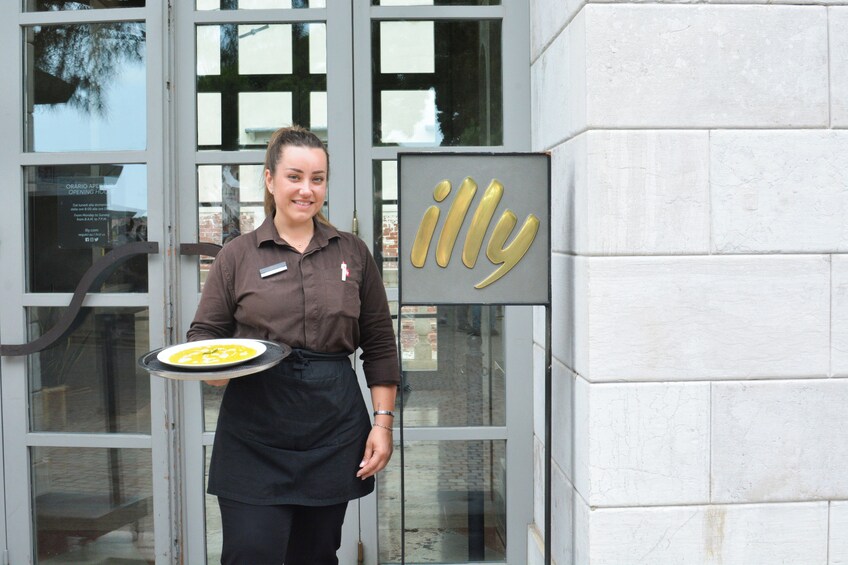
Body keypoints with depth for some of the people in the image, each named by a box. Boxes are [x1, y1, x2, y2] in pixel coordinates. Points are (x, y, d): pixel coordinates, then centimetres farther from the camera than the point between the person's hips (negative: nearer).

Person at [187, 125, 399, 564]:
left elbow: (379, 345, 9)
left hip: (334, 431, 2)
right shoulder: (238, 255, 5)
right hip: (254, 434, -1)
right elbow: (203, 333, 6)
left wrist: (383, 422, 3)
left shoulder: (352, 253, 8)